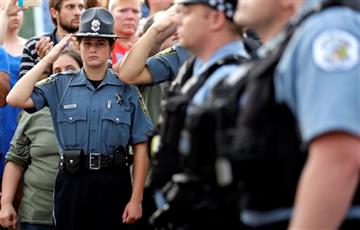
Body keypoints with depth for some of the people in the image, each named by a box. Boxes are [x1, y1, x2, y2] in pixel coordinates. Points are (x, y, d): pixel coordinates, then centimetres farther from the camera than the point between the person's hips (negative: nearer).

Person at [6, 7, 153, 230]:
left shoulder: (127, 91, 3)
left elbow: (140, 148, 1)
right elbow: (16, 99, -8)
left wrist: (136, 199, -4)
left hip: (114, 185, -1)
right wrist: (48, 59, -4)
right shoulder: (61, 86, 6)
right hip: (72, 184, 1)